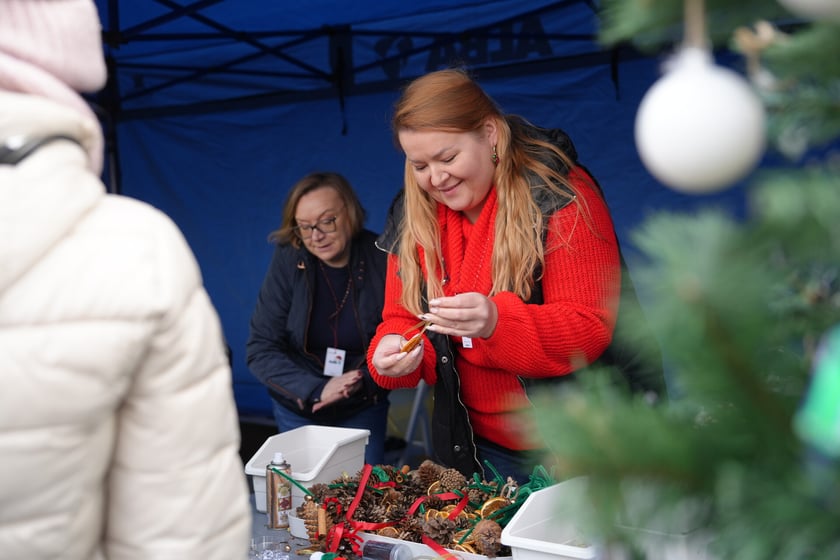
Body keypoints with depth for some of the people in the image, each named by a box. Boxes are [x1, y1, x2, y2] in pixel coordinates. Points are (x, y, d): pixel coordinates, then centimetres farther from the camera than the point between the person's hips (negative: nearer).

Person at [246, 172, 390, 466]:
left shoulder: (381, 259, -16)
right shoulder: (289, 259, -14)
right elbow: (261, 349, -14)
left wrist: (362, 382, -25)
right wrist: (317, 390, -26)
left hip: (362, 410, 0)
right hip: (298, 411, 1)